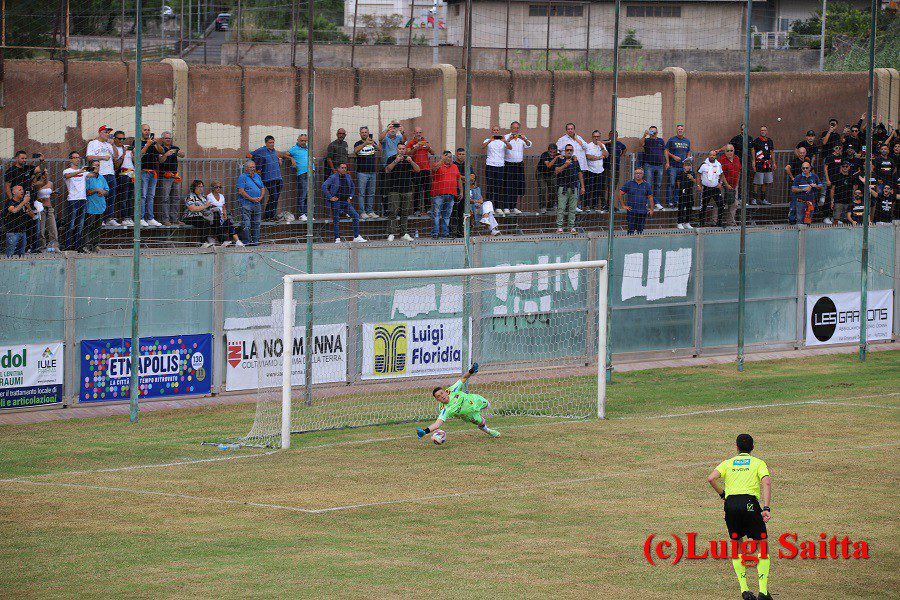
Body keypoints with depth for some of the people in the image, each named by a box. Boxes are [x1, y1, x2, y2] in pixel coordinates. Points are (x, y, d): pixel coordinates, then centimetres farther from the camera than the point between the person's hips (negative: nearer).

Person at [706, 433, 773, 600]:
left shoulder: (728, 463, 19)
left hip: (731, 504, 2)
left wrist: (722, 494, 13)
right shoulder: (758, 463, 13)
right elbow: (766, 482, -6)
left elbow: (711, 478, 1)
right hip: (750, 503, -2)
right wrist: (766, 508, -10)